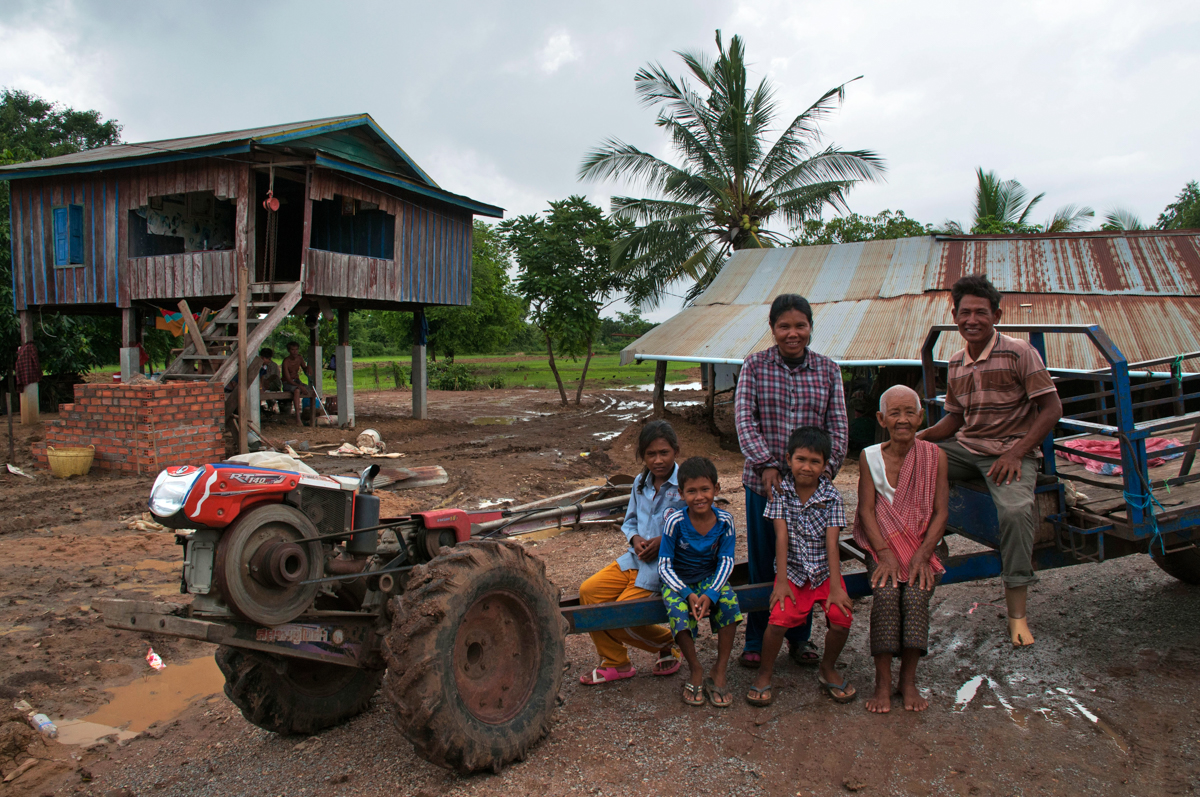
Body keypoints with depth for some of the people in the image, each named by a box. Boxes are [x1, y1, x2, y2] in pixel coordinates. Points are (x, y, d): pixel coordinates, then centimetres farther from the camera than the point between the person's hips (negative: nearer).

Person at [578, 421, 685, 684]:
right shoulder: (640, 483, 7)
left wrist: (662, 541, -20)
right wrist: (635, 538, -4)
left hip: (665, 564, -7)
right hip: (637, 557, 7)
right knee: (588, 591, -7)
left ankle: (667, 643, 15)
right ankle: (615, 663, 8)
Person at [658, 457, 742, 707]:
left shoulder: (724, 521, -12)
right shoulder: (675, 522, -18)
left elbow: (726, 562, -10)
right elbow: (664, 565, -14)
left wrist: (710, 594, -26)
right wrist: (688, 594, -28)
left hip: (710, 578, 2)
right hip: (678, 582, -2)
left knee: (728, 601, -28)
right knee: (679, 610, -31)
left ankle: (719, 672, -12)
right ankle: (695, 671, -7)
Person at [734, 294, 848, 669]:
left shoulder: (828, 370, 4)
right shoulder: (755, 366, -1)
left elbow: (838, 426, 2)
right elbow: (743, 418, -9)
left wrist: (826, 468, -12)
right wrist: (766, 464, -20)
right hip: (764, 480, -1)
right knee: (763, 563, 6)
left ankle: (799, 638, 29)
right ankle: (757, 641, 23)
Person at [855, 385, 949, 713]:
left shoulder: (935, 456, -1)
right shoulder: (870, 457, -2)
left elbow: (941, 511, -3)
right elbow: (867, 509, -4)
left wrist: (922, 554, -15)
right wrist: (885, 554, -16)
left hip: (921, 543, 0)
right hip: (882, 543, 0)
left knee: (917, 592, -26)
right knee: (885, 591, -27)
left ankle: (909, 680, -9)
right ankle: (882, 682, -14)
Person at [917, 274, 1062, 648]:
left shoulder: (1019, 353, -8)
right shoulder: (956, 362, 11)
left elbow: (1052, 408, -10)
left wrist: (1015, 453, -19)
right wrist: (920, 436, -1)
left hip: (1010, 451, -6)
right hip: (965, 447, 6)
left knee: (1016, 510, -32)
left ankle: (1017, 614, -23)